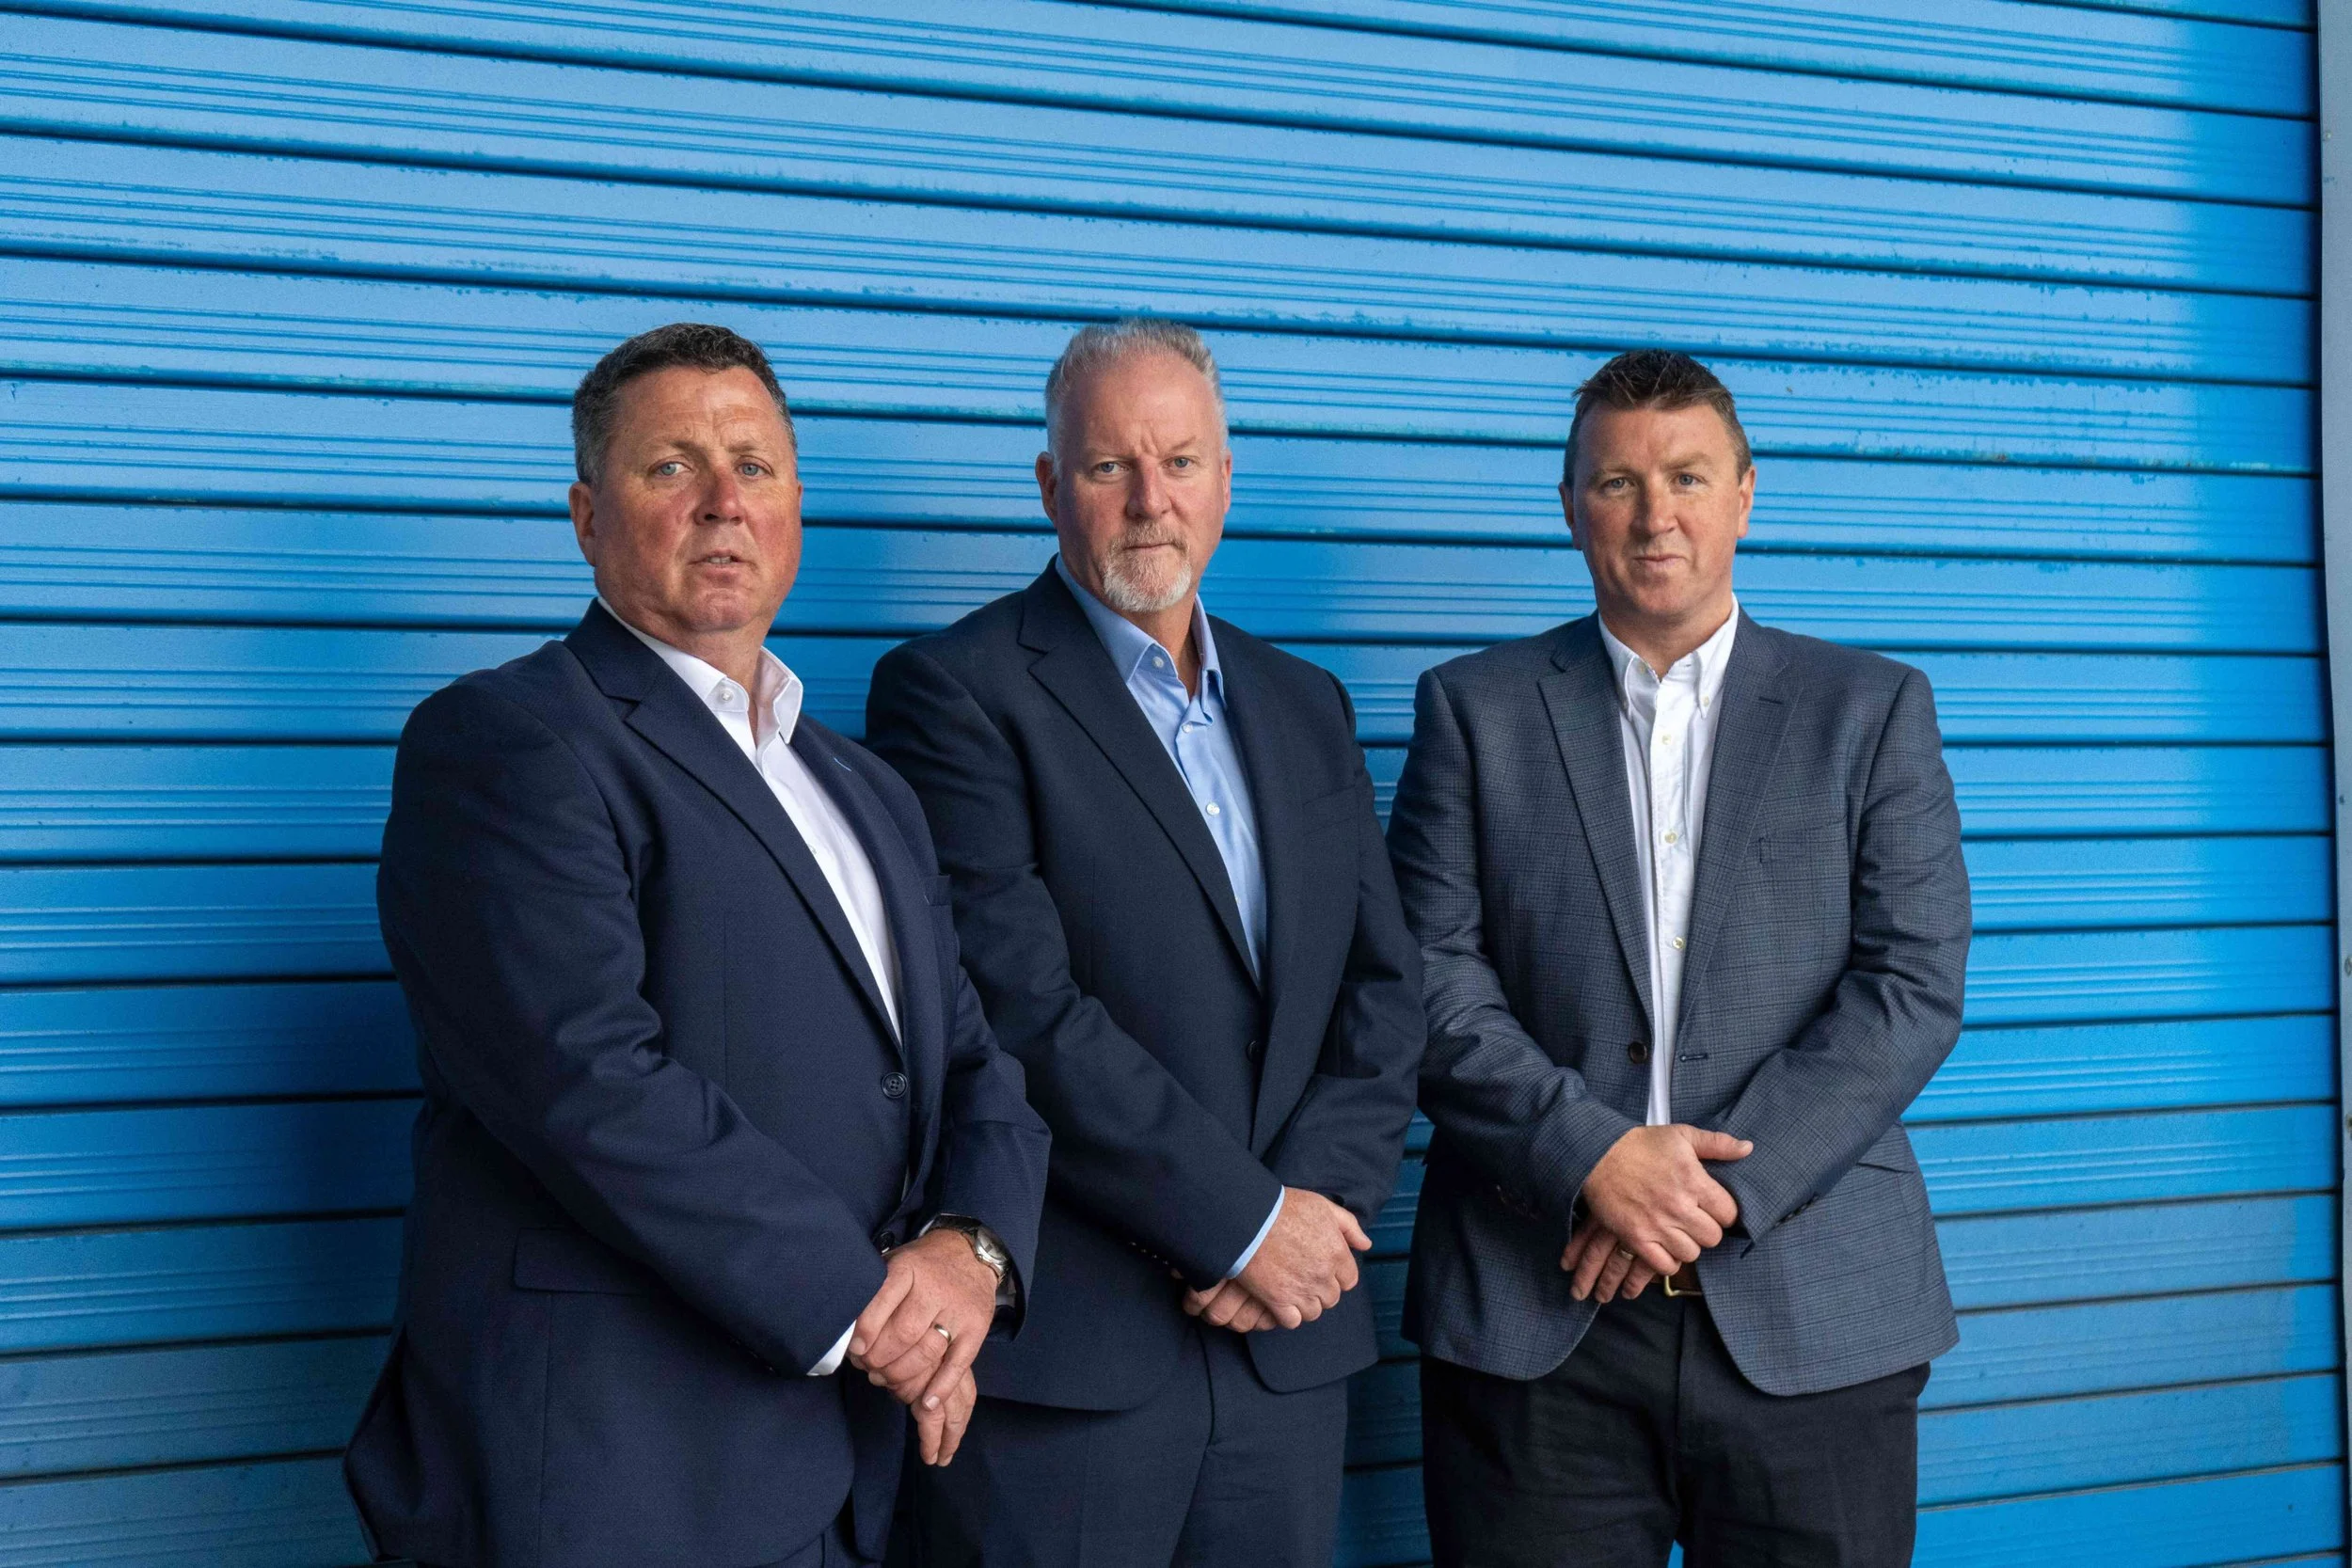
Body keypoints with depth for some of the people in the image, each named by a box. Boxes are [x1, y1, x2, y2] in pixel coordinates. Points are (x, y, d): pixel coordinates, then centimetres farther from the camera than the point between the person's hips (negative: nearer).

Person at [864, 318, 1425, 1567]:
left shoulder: (1306, 709, 15)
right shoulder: (955, 691, -6)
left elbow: (1384, 990, 10)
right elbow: (1019, 1006, -15)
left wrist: (1319, 1201, -7)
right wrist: (1245, 1221, -14)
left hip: (1284, 1341, 6)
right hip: (1058, 1353, -5)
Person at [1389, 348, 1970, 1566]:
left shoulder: (1872, 709, 9)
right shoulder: (1474, 709, 9)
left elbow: (1914, 987, -1)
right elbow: (1432, 977, 0)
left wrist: (1716, 1187, -11)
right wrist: (1591, 1156, -14)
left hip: (1812, 1320, 1)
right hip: (1534, 1322, 0)